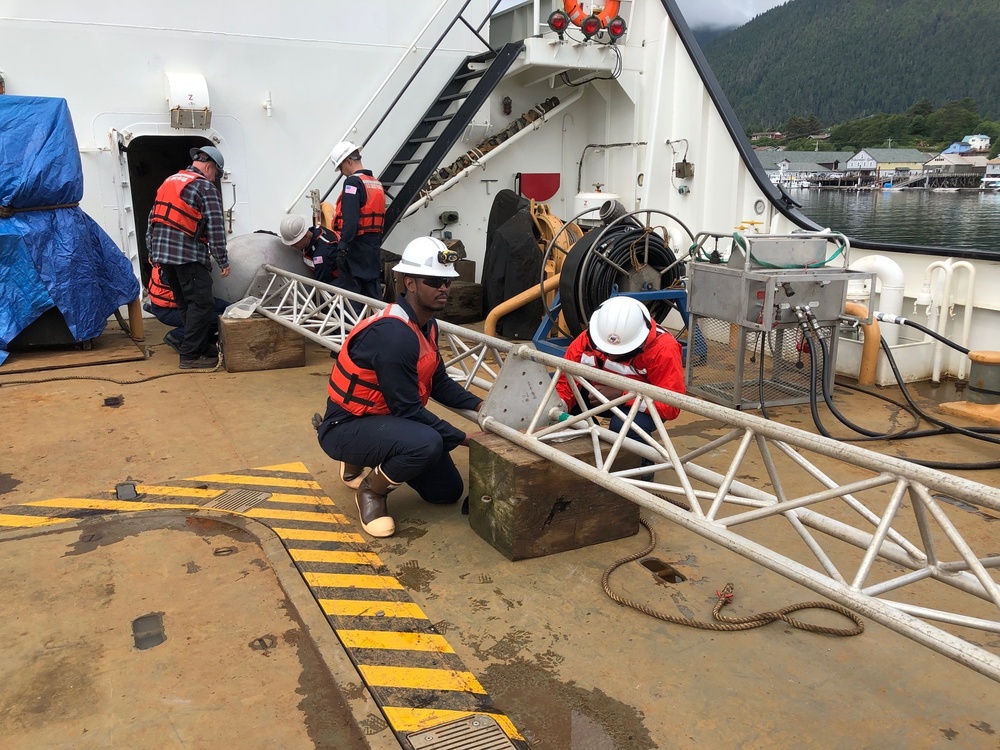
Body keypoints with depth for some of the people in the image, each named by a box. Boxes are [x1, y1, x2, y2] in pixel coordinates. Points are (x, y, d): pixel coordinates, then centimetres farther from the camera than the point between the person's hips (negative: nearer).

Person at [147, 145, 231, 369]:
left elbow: (153, 218, 20)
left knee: (187, 304, 15)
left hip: (164, 253, 9)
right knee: (202, 304, -5)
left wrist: (153, 251, 24)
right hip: (188, 255, -8)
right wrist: (223, 261, -5)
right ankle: (190, 355, -6)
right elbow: (215, 228, -9)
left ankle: (203, 347, 22)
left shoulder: (168, 182, 21)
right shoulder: (205, 187, -3)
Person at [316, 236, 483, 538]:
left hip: (386, 418, 9)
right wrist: (464, 439, -20)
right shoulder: (393, 334, -29)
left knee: (447, 490, 14)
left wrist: (479, 405, -8)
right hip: (347, 427, -9)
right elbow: (408, 408, -27)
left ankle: (363, 461, 26)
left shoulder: (427, 325, 0)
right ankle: (370, 490, -7)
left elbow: (439, 383, 8)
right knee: (427, 443, -37)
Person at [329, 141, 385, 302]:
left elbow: (350, 219, -21)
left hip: (356, 244, -8)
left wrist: (343, 246, -23)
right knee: (372, 286, 11)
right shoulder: (377, 183, 15)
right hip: (374, 243, 8)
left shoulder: (353, 182, -11)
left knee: (349, 287, -5)